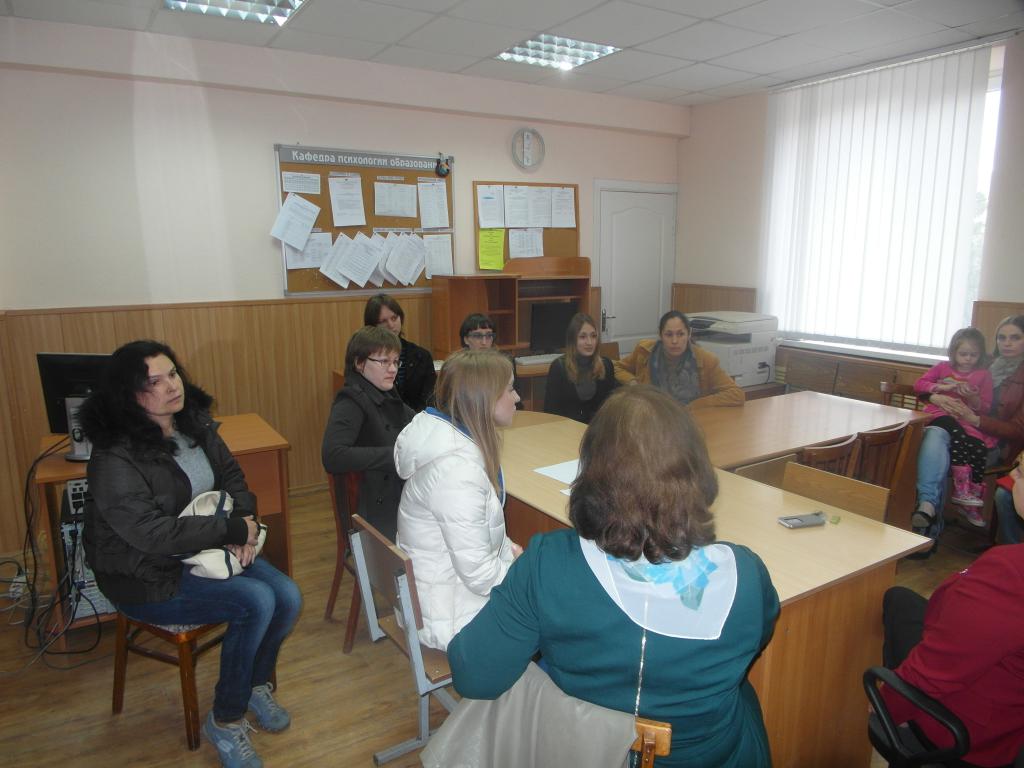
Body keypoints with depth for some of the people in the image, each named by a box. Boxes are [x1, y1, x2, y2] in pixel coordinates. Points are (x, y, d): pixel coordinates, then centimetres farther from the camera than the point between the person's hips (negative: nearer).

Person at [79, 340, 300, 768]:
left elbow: (232, 477, 9)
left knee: (287, 597, -11)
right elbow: (153, 533, -27)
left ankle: (257, 684, 19)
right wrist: (233, 531, -21)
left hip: (206, 552, 7)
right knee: (256, 602, -24)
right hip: (148, 576, -7)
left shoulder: (195, 424, 0)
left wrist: (243, 518, -11)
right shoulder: (115, 458, -22)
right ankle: (225, 721, -1)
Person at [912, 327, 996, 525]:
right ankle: (962, 487, -35)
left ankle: (968, 503, -14)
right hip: (940, 414, -2)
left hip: (969, 421, 2)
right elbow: (918, 384, 6)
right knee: (956, 432, -37)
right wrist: (941, 387, -9)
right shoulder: (942, 367, 14)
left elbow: (985, 407, 10)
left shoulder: (984, 375, 14)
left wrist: (973, 398, -12)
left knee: (980, 448, -26)